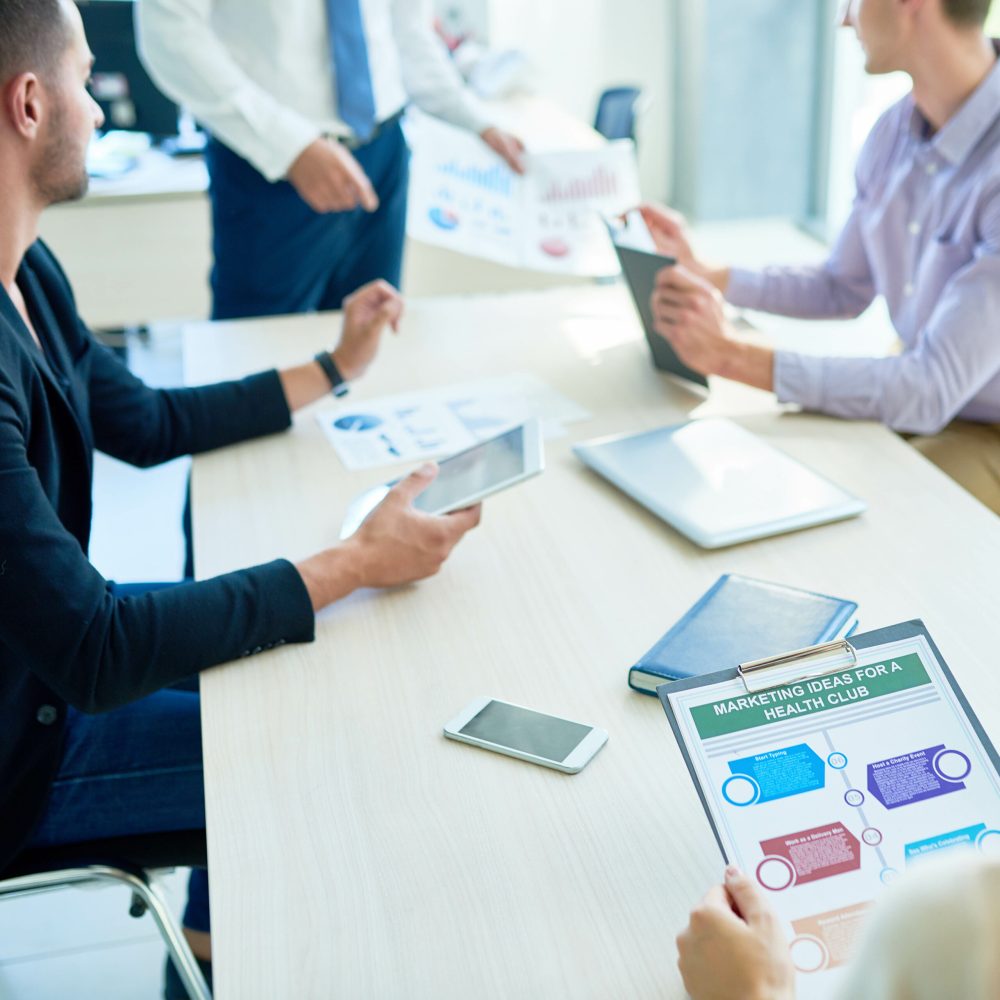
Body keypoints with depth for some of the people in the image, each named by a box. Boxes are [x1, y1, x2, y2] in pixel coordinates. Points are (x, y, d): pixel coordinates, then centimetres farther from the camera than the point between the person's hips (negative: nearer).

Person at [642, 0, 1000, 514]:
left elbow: (934, 391, -31)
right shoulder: (894, 130, -2)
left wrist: (732, 355, -33)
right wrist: (704, 274, 1)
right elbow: (842, 289, 13)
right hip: (924, 396, 7)